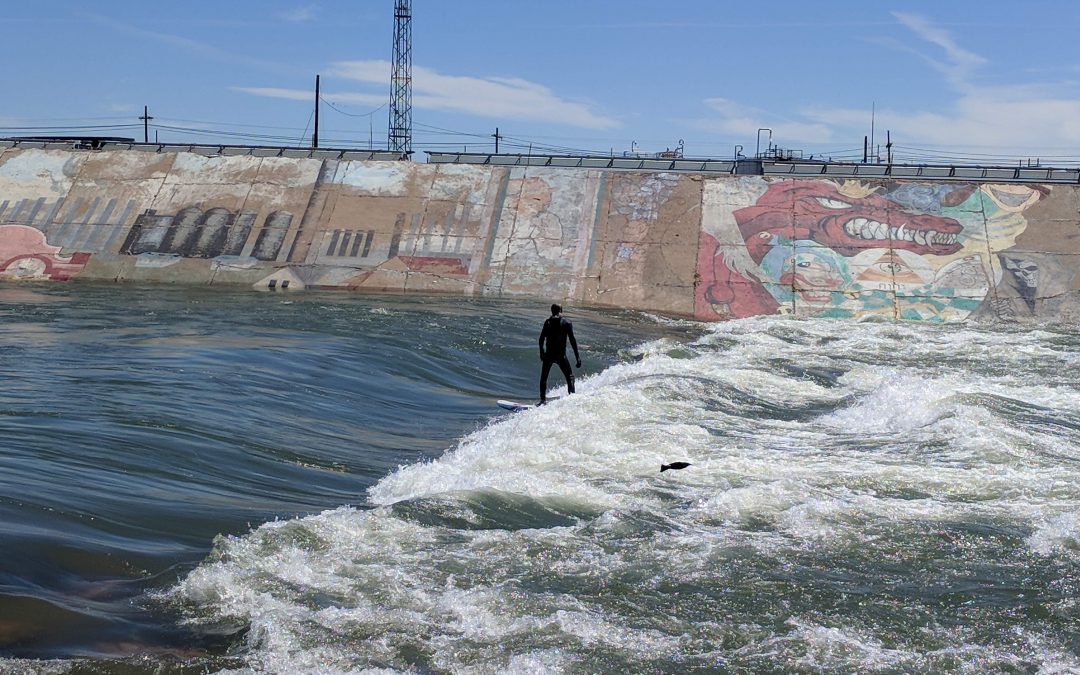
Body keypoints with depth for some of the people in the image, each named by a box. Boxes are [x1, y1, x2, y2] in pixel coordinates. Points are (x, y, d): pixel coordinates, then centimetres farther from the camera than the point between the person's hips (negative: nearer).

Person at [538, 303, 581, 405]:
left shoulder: (548, 322, 5)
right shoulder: (566, 322, -2)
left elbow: (541, 339, 5)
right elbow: (572, 340, -7)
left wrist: (542, 353, 19)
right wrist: (577, 356, -6)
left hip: (548, 354, 2)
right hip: (561, 355, -2)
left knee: (543, 378, 15)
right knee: (570, 377, 8)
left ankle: (543, 399, 9)